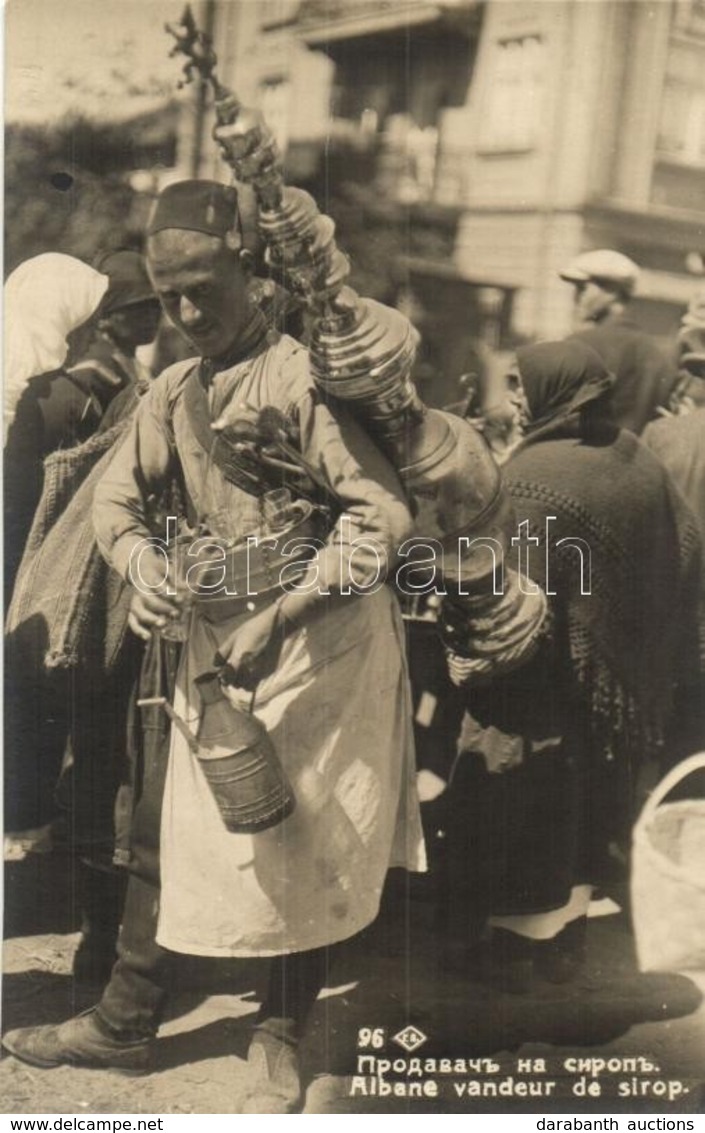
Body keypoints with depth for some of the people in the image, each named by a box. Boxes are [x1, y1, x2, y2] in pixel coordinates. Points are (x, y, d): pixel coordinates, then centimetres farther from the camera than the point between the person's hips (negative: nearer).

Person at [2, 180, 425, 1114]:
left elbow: (384, 514, -19)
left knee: (302, 851, 6)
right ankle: (125, 1021, 32)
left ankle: (281, 1041, 25)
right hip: (207, 642, 7)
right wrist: (141, 563, -10)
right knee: (164, 834, 15)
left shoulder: (302, 377, -14)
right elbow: (118, 497, 13)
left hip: (317, 645, -6)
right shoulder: (173, 391, 7)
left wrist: (280, 615, -24)